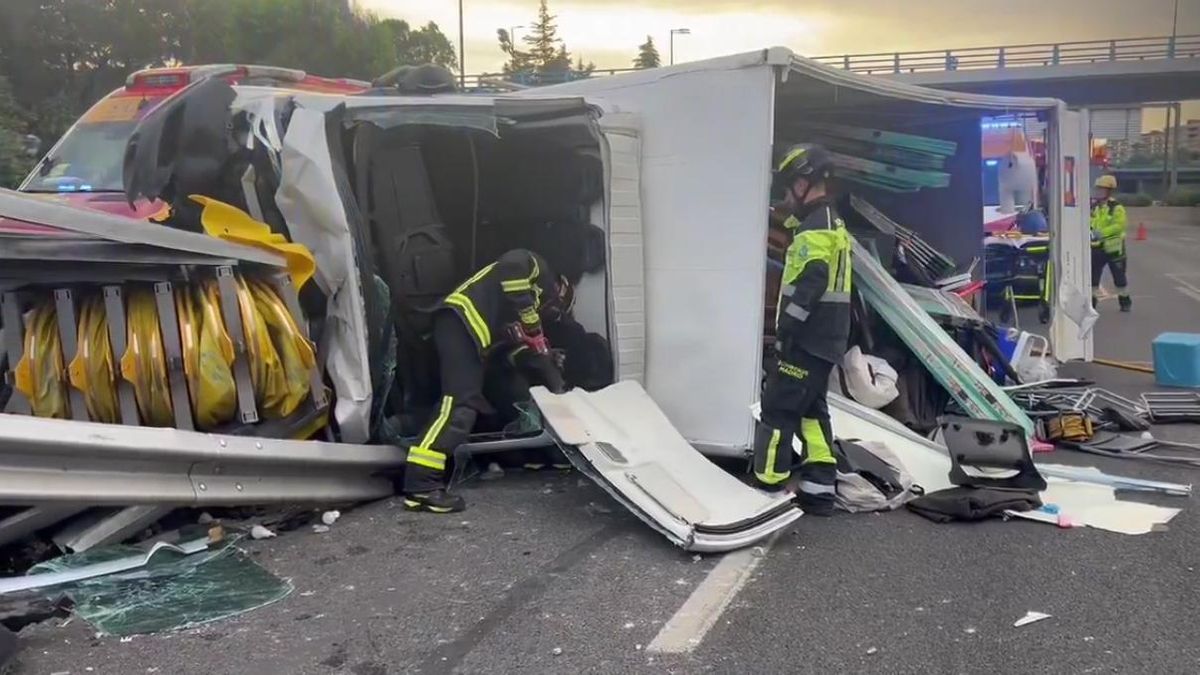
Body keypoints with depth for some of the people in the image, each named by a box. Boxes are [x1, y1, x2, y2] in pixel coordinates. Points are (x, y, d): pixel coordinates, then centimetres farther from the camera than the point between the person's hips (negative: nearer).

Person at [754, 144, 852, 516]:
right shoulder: (833, 224, 18)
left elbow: (806, 286, -24)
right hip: (825, 339, 10)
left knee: (777, 410, -6)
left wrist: (786, 329, -20)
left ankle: (768, 489, -2)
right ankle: (818, 490, 17)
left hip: (807, 340, -10)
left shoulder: (815, 229, -15)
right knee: (811, 411, 14)